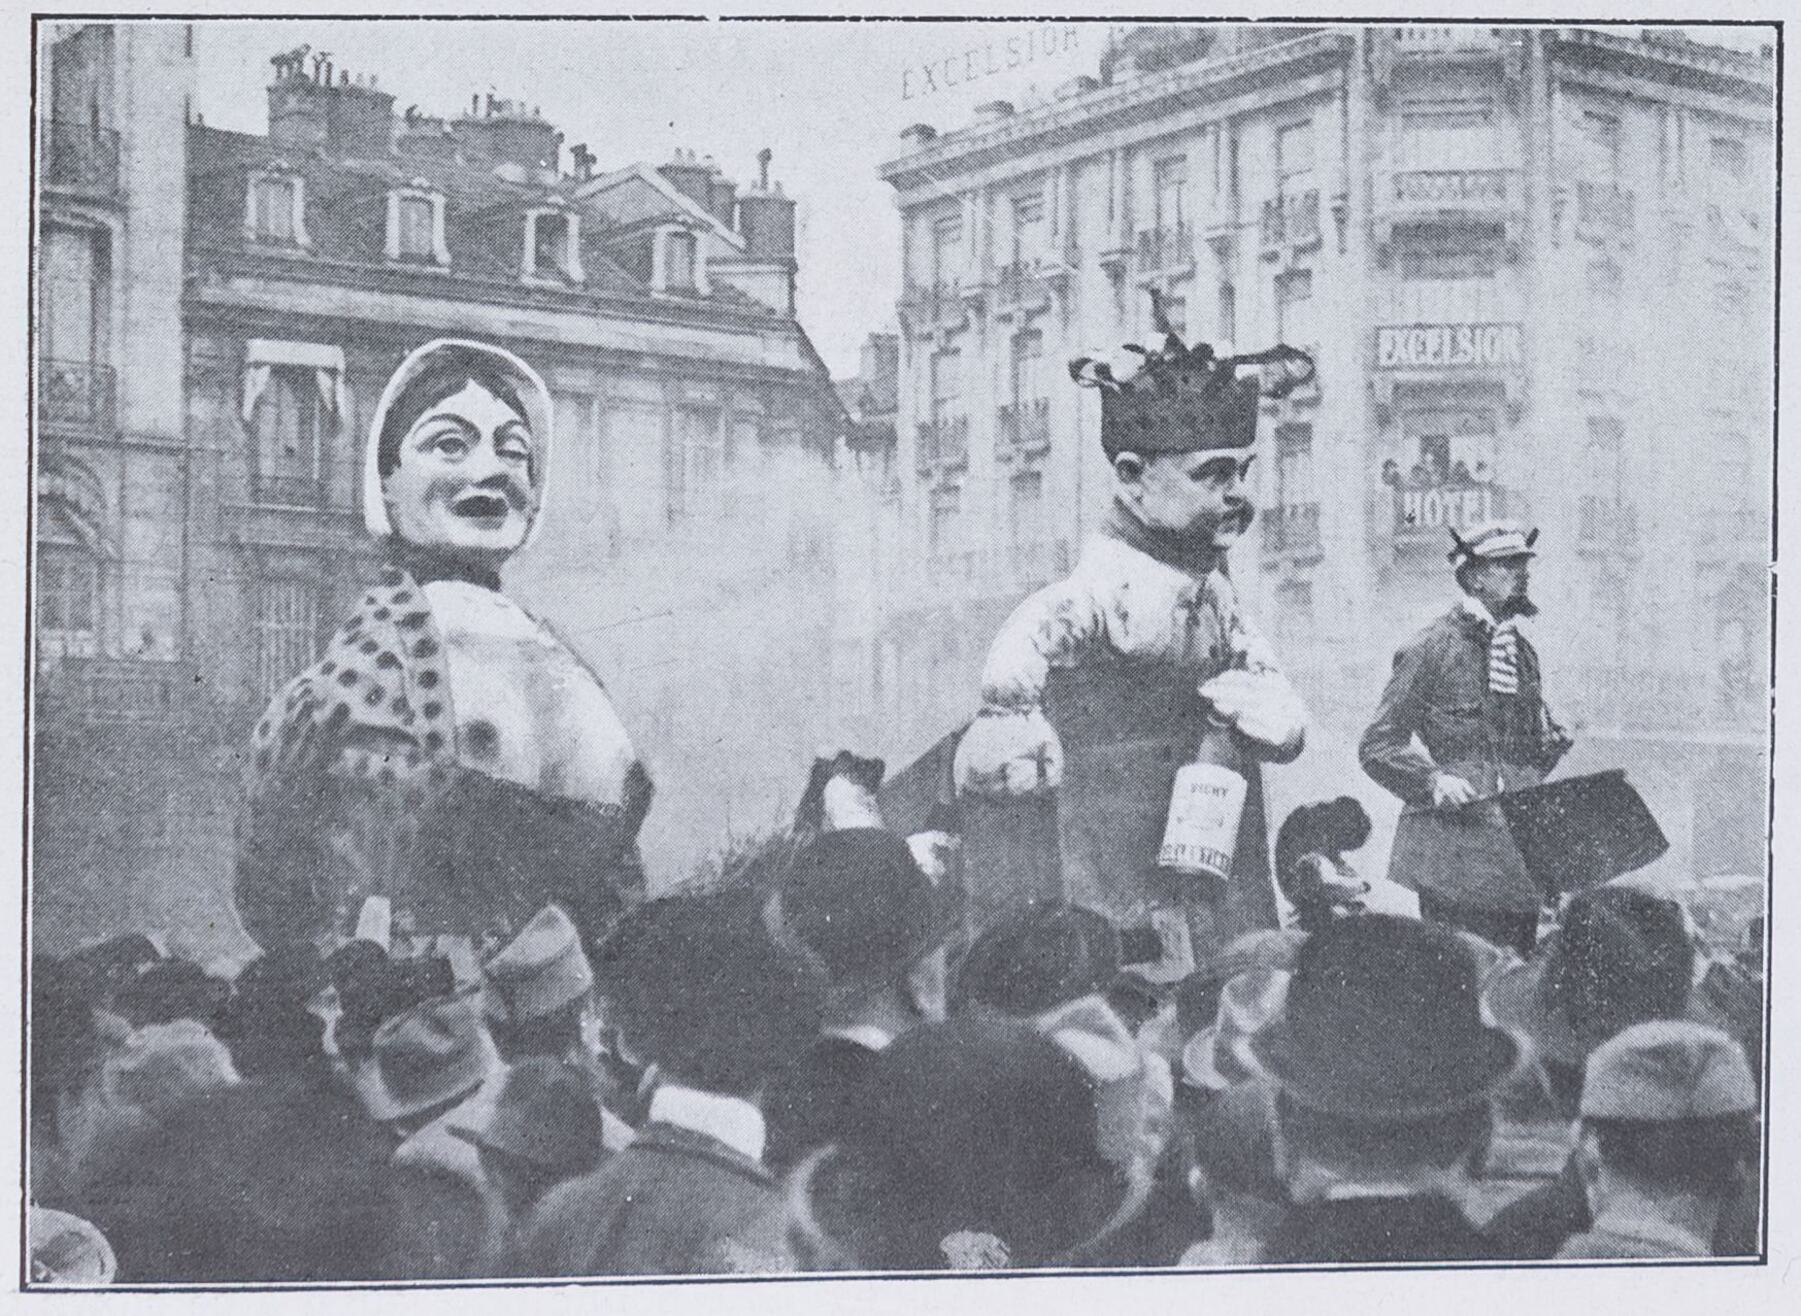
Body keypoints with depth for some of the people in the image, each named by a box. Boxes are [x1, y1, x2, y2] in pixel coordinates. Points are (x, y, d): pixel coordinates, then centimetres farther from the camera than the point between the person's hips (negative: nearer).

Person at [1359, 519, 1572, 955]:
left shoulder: (1523, 652, 17)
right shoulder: (1431, 648, -3)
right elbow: (1377, 746, -4)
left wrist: (1552, 743, 6)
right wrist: (1434, 782, -19)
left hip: (1519, 849, 6)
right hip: (1454, 844, -6)